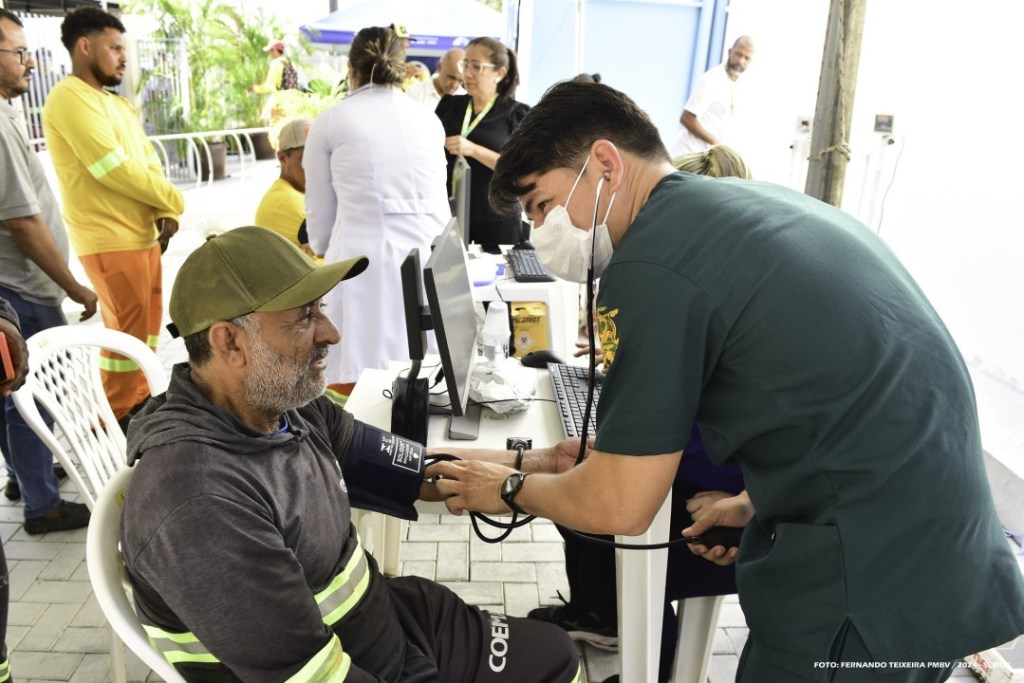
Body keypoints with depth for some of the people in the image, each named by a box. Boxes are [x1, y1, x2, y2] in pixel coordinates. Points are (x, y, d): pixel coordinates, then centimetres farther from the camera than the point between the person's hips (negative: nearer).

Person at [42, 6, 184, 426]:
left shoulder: (118, 104, 17)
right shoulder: (70, 98, -13)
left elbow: (149, 164, 12)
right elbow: (114, 169, -21)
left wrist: (166, 214, -5)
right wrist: (174, 201, -9)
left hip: (142, 234, 9)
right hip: (110, 241, -9)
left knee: (146, 326, 15)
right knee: (127, 331, -4)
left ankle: (138, 403, 29)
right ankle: (114, 420, 9)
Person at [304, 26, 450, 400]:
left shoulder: (330, 121, 7)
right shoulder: (429, 121, 16)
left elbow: (320, 216, 14)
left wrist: (325, 250, 35)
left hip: (363, 261, -3)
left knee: (356, 385, 0)